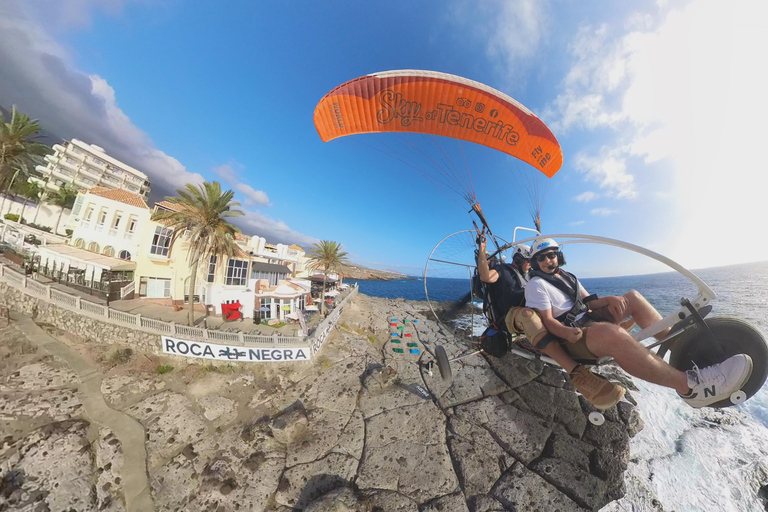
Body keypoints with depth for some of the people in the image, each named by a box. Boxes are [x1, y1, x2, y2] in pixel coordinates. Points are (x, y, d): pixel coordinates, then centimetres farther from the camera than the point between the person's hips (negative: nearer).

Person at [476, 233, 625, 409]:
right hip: (511, 316, -9)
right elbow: (486, 277, -21)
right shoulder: (501, 269, 3)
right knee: (527, 314, -41)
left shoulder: (525, 276, 30)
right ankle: (577, 373, -50)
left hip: (530, 312, 9)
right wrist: (482, 250, -26)